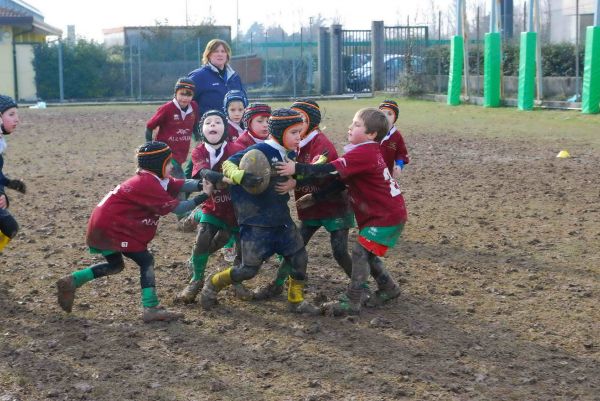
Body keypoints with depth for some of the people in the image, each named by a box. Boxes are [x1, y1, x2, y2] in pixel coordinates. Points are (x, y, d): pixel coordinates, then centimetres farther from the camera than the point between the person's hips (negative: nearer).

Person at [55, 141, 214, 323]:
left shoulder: (152, 178, 9)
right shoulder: (148, 184, -20)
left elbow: (182, 185, 0)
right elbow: (177, 208, -21)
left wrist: (202, 184, -17)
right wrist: (204, 196, -19)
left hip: (103, 225, 10)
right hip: (110, 227, -10)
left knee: (115, 264, 23)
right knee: (146, 261, -7)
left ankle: (71, 282, 20)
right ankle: (151, 309, -10)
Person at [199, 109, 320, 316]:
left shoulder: (289, 154, 6)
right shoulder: (260, 150, -18)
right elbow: (228, 164, -17)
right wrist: (241, 176, -38)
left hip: (282, 219, 7)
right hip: (256, 223, -7)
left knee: (299, 257, 7)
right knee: (248, 269, -3)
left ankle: (296, 301, 24)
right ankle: (213, 284, 21)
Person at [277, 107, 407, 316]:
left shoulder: (362, 154, -23)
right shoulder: (367, 152, 8)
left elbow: (329, 170, -32)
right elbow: (341, 179, 11)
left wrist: (297, 168, -33)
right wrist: (315, 196, 5)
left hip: (387, 216, -10)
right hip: (387, 212, 10)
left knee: (360, 252, -10)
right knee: (367, 252, 17)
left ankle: (352, 302, -6)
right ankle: (388, 287, 33)